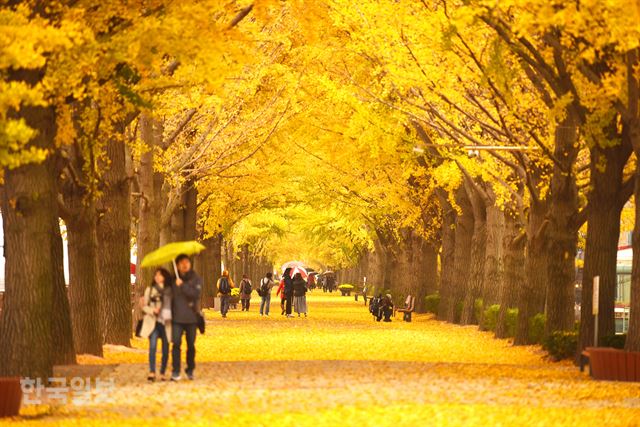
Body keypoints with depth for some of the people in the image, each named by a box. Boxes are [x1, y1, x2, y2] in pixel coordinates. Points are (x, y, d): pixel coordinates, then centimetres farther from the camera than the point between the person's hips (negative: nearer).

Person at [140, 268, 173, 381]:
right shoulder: (150, 290, 8)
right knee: (153, 346, -17)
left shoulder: (170, 291, 7)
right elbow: (144, 306, 7)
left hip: (166, 323, 1)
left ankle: (162, 373, 13)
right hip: (153, 322, -1)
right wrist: (152, 310, -11)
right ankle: (152, 372, -23)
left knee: (165, 349, 3)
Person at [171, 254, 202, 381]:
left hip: (191, 318, -1)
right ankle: (175, 372, -10)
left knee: (191, 345, 6)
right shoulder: (173, 280, 9)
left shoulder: (196, 279, 1)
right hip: (177, 317, 1)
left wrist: (183, 285, -20)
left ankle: (190, 370, 20)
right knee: (176, 344, -10)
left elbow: (196, 293, -15)